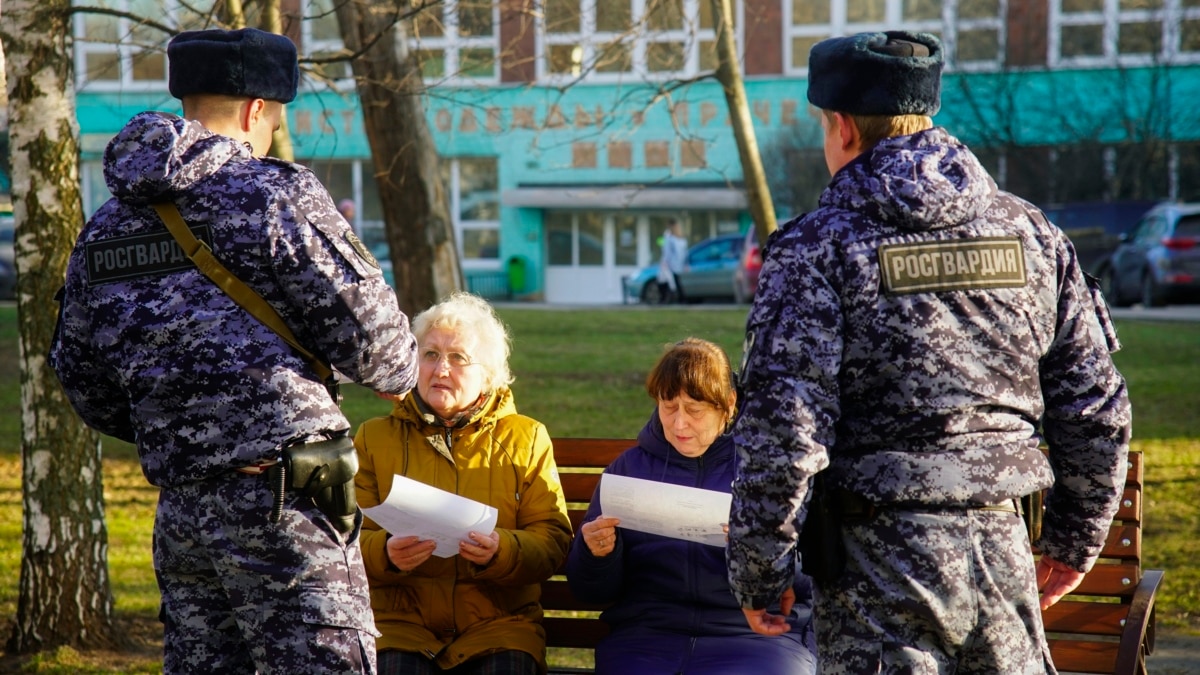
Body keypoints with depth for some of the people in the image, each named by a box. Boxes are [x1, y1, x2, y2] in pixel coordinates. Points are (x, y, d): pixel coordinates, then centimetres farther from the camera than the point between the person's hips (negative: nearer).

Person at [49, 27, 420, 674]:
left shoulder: (103, 230, 14)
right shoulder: (274, 195, -7)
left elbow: (85, 385, 19)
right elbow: (370, 332, -7)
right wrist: (401, 371, 16)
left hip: (178, 513, 7)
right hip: (280, 505, -7)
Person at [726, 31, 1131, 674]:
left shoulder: (818, 247, -7)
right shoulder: (1030, 232, 7)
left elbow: (782, 430, -14)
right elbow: (1096, 407, 10)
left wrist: (757, 572, -5)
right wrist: (1076, 538, 21)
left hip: (881, 561, -4)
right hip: (1002, 548, 4)